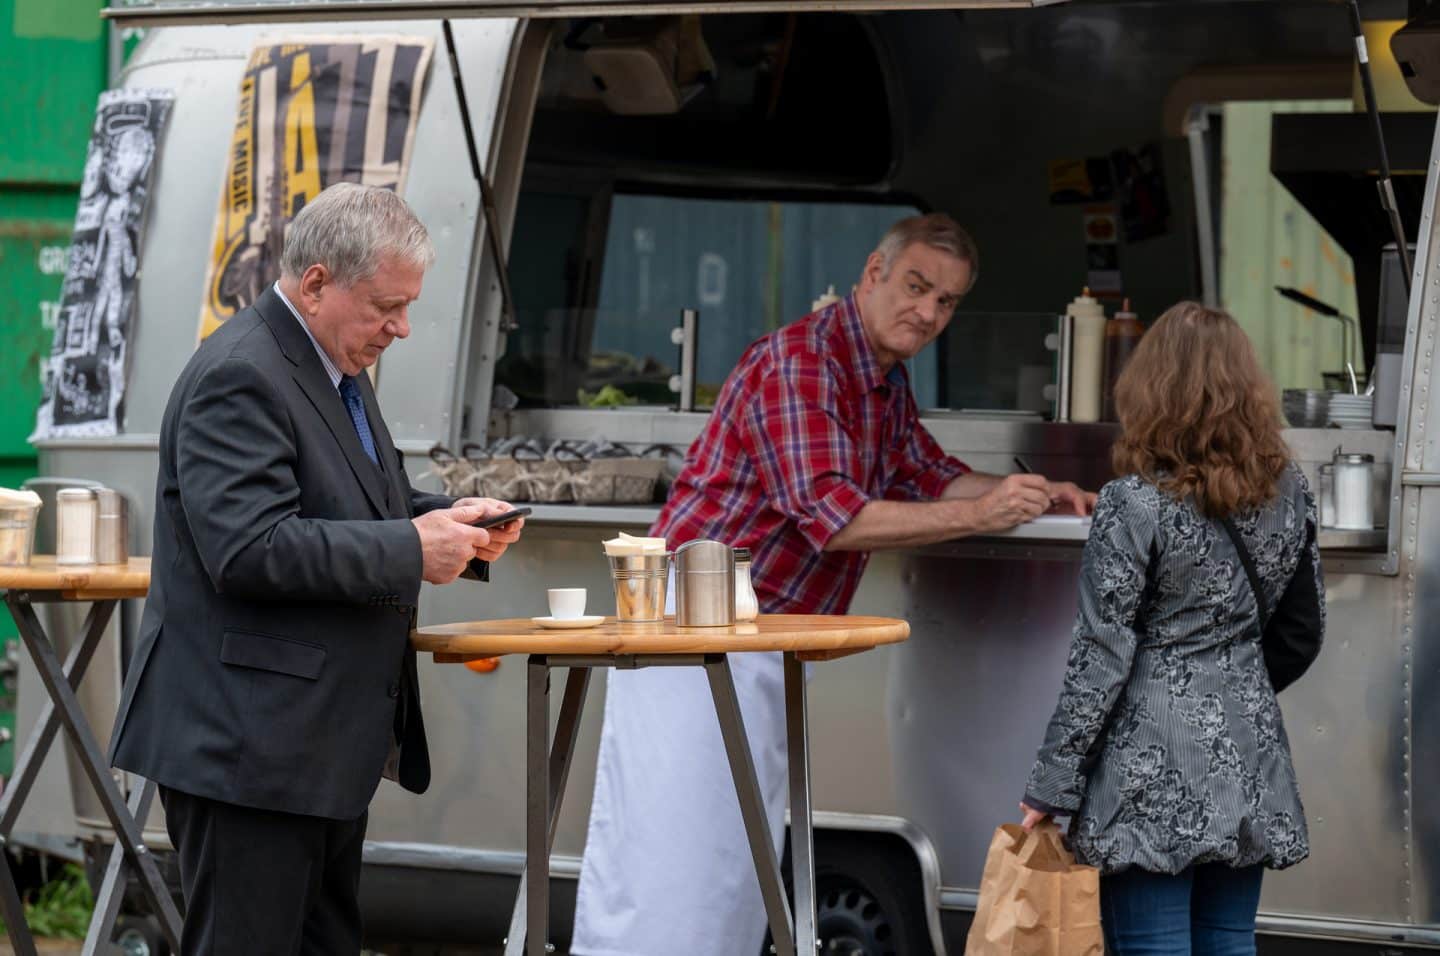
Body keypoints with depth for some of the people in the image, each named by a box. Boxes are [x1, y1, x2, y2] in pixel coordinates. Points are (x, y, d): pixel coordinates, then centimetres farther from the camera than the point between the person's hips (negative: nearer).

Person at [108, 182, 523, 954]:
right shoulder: (239, 379, -17)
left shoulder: (336, 369, 16)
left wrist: (445, 521, 6)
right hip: (247, 745, -11)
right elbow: (250, 550, -27)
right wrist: (410, 549, -23)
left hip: (323, 743, 11)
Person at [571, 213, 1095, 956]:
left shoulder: (886, 384, 15)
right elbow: (830, 515, -25)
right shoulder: (797, 363, -17)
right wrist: (977, 515, -25)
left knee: (736, 866, 7)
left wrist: (1037, 495, 10)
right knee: (668, 857, -12)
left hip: (768, 649, 10)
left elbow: (932, 477, 27)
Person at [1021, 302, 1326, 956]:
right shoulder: (1287, 493, 4)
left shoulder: (1134, 506, -14)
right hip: (1247, 762, 6)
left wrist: (1051, 788, -7)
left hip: (1154, 775, -6)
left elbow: (1101, 658, -13)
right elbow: (1302, 634, 15)